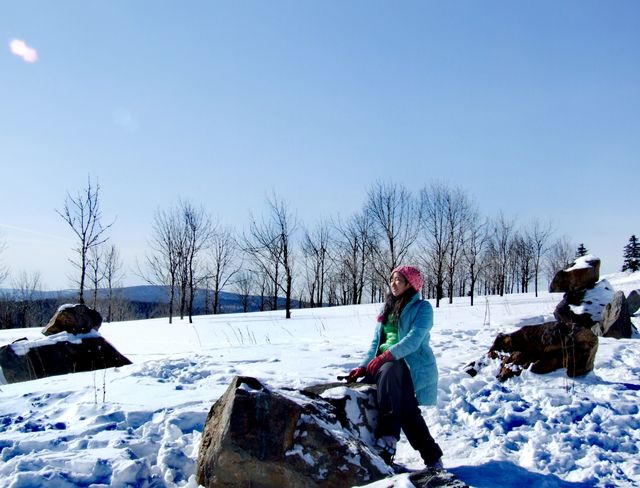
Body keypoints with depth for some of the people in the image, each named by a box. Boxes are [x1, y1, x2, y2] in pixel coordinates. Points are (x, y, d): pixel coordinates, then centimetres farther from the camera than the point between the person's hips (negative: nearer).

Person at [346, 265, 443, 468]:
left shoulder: (422, 307, 3)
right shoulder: (387, 308, 25)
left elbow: (414, 338, -14)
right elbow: (376, 341, 21)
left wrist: (387, 355, -28)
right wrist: (364, 366, 5)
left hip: (412, 364, -6)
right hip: (384, 364, 6)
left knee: (388, 371, -38)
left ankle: (388, 437, -43)